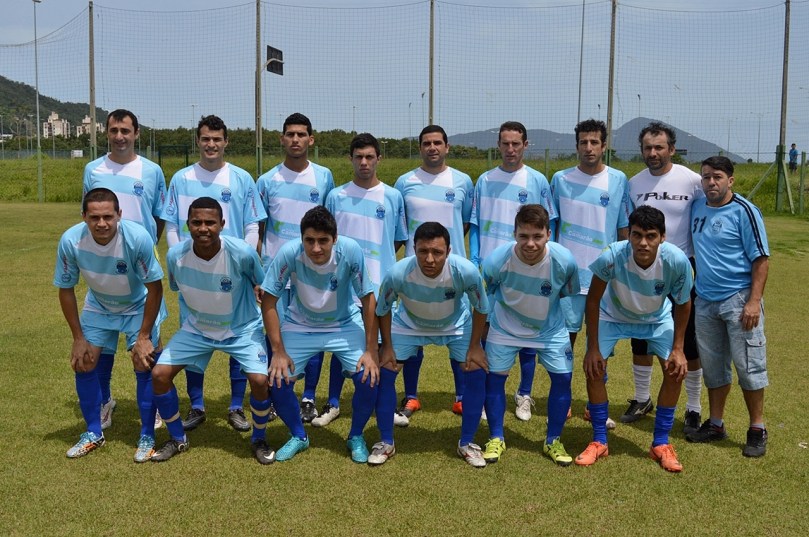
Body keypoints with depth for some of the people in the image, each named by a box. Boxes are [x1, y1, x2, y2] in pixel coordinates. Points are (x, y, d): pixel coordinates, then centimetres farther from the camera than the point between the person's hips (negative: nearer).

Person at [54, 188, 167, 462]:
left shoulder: (137, 237, -35)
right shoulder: (71, 241, -26)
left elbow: (155, 288, -24)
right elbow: (66, 289, -11)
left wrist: (143, 337, -21)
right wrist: (79, 338, -8)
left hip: (139, 307, -3)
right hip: (98, 307, 3)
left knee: (144, 366, -12)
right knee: (83, 364, 0)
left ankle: (147, 437, 6)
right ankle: (94, 433, 20)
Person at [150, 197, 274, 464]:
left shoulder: (243, 253, -29)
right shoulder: (175, 255, -20)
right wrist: (193, 316, 12)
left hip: (242, 329, -3)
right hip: (196, 328, 3)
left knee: (259, 379, -22)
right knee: (159, 374, -7)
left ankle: (259, 439, 8)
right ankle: (178, 439, 17)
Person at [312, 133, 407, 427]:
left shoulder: (393, 197, 1)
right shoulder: (336, 196, 3)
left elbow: (399, 240, 9)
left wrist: (379, 261, 4)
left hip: (381, 284, 0)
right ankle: (333, 403, 20)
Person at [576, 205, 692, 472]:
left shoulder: (677, 261, -34)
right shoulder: (611, 257, -39)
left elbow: (682, 303, -13)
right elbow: (593, 300, -22)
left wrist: (678, 348, -12)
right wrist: (593, 348, -20)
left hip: (658, 318, 1)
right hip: (613, 315, -1)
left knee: (676, 371, -11)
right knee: (594, 368, -13)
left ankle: (661, 444, 7)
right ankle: (599, 442, 5)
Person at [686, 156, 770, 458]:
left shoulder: (743, 211, -9)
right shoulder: (697, 208, 8)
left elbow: (761, 258, -10)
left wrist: (754, 301, -18)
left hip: (739, 299, -6)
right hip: (705, 300, 6)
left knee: (748, 365, -1)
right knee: (712, 365, 13)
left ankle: (757, 430, 11)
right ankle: (715, 424, 26)